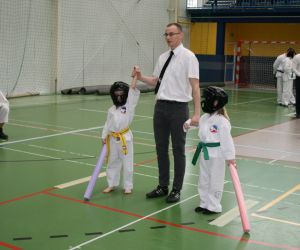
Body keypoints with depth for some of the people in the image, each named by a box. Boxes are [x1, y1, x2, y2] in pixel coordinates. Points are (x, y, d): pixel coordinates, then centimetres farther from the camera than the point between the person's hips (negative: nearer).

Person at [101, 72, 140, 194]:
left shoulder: (129, 106, -2)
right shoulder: (111, 110, 7)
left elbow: (132, 89, -9)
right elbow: (107, 124, 10)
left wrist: (135, 75, -10)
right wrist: (104, 137, 3)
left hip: (125, 138, -3)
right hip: (113, 139, 3)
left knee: (127, 163, 3)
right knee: (112, 162, 13)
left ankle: (128, 186, 15)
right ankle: (112, 184, 26)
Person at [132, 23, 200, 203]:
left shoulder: (188, 57, -9)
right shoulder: (163, 57, 11)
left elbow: (195, 86, -14)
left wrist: (197, 113, -21)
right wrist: (141, 78, -2)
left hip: (178, 108, -6)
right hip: (160, 106, 7)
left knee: (178, 150, 5)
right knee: (161, 148, 13)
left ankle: (176, 190, 17)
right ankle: (163, 186, 27)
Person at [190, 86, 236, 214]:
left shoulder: (222, 120, -19)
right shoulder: (204, 117, 6)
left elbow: (226, 139, -20)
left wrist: (230, 156, -20)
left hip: (217, 154, -8)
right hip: (205, 153, 8)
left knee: (215, 181, 4)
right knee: (204, 179, 18)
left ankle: (214, 206, 16)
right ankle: (204, 203, 32)